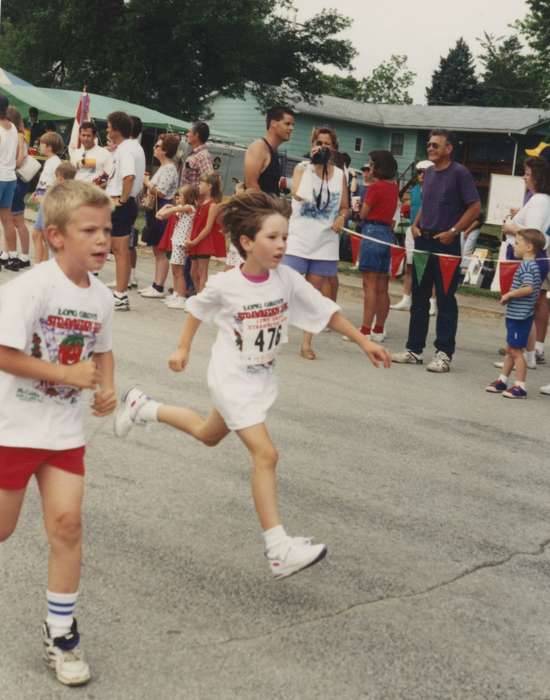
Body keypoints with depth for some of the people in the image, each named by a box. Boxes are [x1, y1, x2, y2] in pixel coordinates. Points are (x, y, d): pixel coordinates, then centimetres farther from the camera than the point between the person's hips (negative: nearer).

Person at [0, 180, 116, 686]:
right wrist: (68, 374, -24)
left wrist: (107, 387, -3)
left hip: (64, 429, 4)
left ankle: (60, 630, 14)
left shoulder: (101, 297, -1)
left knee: (66, 523, -2)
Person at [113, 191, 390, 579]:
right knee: (265, 453, -17)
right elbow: (197, 309, 2)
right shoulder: (224, 285, -19)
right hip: (232, 377, -6)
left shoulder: (287, 279, -12)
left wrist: (363, 340, -13)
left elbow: (327, 311, -7)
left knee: (209, 434, 26)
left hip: (262, 377, 6)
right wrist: (183, 349, 6)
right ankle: (279, 549, -14)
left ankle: (144, 407, 48)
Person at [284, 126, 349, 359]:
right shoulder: (302, 168, -1)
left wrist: (341, 218, -8)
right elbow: (297, 194, -20)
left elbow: (345, 207, 15)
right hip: (298, 239, -2)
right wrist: (312, 163, -20)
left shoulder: (340, 175, 6)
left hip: (325, 242, 3)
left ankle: (306, 343, 14)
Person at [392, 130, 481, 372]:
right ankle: (414, 349, 17)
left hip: (446, 243, -7)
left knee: (445, 300, -1)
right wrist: (416, 224, 7)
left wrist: (453, 232, -16)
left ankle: (444, 354, 4)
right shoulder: (428, 173, 13)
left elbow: (475, 207, -10)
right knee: (419, 297, 10)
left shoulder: (460, 173, -8)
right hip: (423, 241, 7)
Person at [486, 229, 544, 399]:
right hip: (515, 315, 10)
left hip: (520, 316, -10)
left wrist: (509, 295, -18)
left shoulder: (526, 266, -18)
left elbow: (528, 288, -30)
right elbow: (533, 289, 17)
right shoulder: (532, 265, 12)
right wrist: (510, 296, 10)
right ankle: (502, 381, 26)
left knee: (516, 351, -3)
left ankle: (520, 387, 3)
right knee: (510, 349, 17)